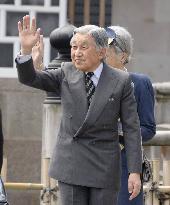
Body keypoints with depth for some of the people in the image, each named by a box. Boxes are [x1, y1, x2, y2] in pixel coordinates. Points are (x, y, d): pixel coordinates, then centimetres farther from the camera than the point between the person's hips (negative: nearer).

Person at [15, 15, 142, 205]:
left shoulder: (121, 82, -2)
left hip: (104, 167, -2)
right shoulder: (66, 74, 5)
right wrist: (26, 49, -21)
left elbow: (131, 129, -3)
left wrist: (135, 171, -8)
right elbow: (29, 78, -2)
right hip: (70, 164, 2)